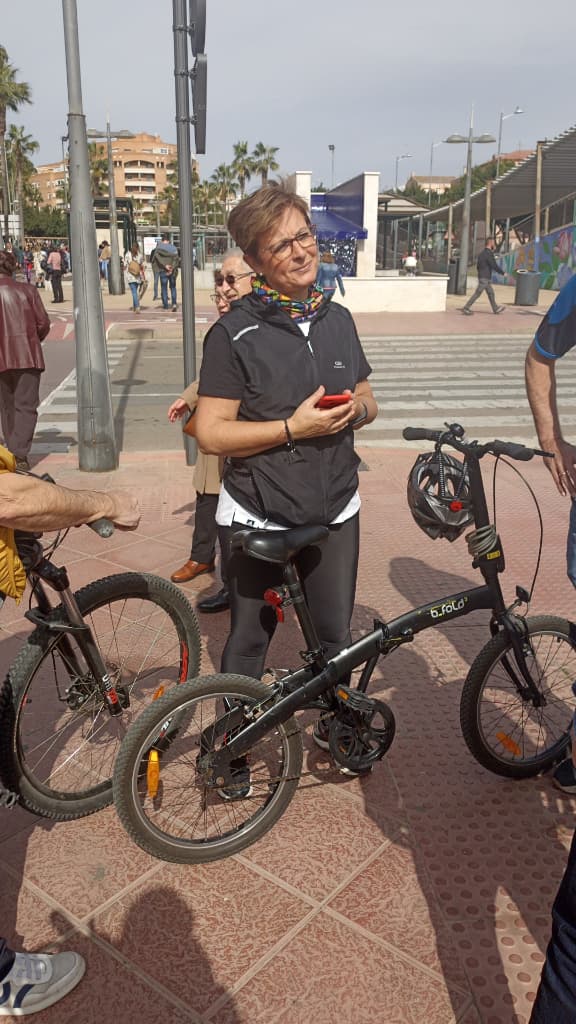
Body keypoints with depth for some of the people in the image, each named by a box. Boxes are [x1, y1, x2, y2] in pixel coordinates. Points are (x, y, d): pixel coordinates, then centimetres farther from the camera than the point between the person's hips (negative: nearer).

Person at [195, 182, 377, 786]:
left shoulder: (337, 320, 6)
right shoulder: (236, 333, -11)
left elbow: (367, 401, 16)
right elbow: (211, 433, -14)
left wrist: (356, 408, -8)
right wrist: (293, 427, -22)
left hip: (334, 511, 4)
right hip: (257, 518, -4)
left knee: (336, 635, 15)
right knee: (248, 641, 11)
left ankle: (333, 725, 42)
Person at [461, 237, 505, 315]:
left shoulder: (483, 252, 14)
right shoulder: (489, 253, -15)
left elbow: (478, 265, 19)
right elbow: (494, 265, -17)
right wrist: (503, 273, -7)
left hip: (482, 276, 10)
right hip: (485, 278, -10)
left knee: (490, 293, 15)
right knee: (477, 293, -7)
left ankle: (495, 308, 22)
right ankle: (466, 308, -6)